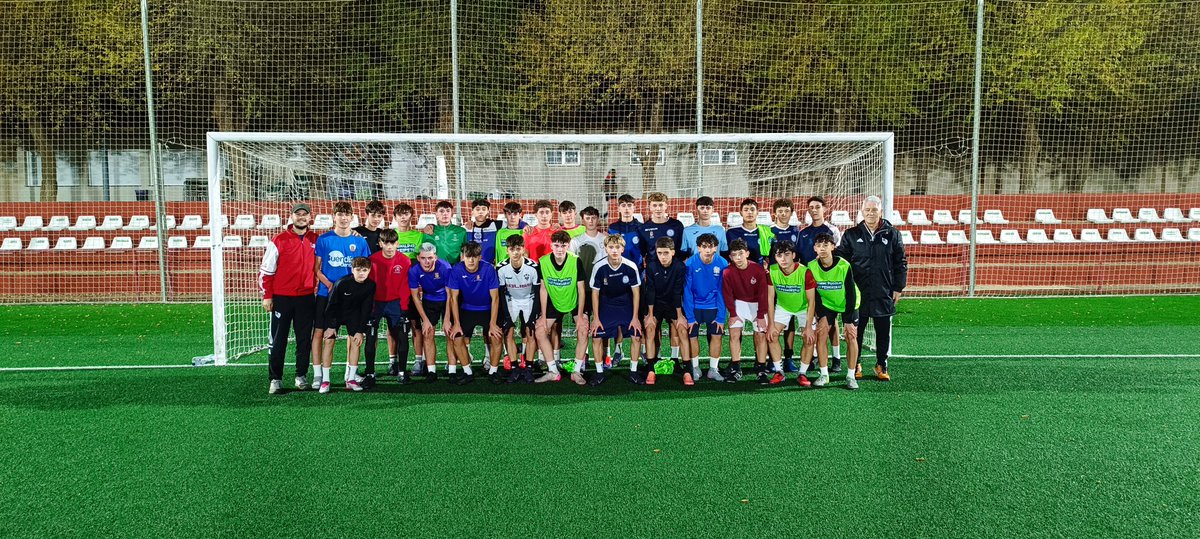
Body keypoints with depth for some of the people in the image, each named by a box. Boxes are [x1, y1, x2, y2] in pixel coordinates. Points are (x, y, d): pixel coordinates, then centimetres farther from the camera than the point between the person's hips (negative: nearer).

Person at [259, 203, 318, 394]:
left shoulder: (316, 240, 6)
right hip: (281, 298, -2)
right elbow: (266, 269, -1)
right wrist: (266, 296, -4)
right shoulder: (279, 241, -3)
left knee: (305, 339, 6)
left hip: (306, 298, 3)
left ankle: (302, 376, 17)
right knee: (278, 340, 3)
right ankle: (275, 379, 10)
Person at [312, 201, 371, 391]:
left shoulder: (360, 241, 3)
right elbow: (316, 268, 2)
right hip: (326, 293, -1)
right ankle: (318, 374, 6)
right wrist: (329, 285, -13)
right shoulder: (323, 239, 0)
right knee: (319, 332, -2)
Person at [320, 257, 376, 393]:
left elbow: (366, 309, -10)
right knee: (328, 341, -10)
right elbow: (331, 304, -17)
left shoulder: (370, 285, -18)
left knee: (356, 341, -8)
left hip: (354, 313, 3)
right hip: (335, 312, -3)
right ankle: (325, 380, -3)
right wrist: (331, 326, -15)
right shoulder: (341, 283, -29)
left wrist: (361, 330, -10)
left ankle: (351, 379, 0)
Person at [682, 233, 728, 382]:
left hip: (713, 306, 1)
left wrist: (721, 317, -11)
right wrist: (689, 317, -15)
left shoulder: (722, 264, -14)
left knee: (716, 335, -3)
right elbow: (687, 291, -13)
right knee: (692, 336, -2)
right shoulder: (690, 264, -17)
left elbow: (723, 292, -9)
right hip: (694, 306, -1)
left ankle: (713, 369, 11)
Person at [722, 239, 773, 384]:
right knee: (734, 334, -9)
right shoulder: (728, 272, -18)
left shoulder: (758, 270, -21)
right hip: (739, 303, 1)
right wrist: (732, 314, -9)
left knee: (761, 335, -9)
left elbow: (763, 293, -14)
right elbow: (727, 294, -8)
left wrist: (761, 316, -12)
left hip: (757, 304, -1)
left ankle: (761, 370, -2)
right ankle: (735, 367, 0)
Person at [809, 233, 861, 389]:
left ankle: (851, 376, 2)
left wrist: (848, 320, -19)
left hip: (848, 304, -2)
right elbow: (814, 294, -8)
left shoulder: (844, 266, -27)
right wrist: (821, 316, -13)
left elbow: (851, 293, -20)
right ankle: (824, 375, 2)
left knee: (851, 337, -9)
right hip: (826, 303, 2)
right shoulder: (812, 267, -18)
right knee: (821, 335, -8)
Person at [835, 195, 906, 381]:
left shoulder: (892, 234, 4)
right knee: (856, 331, 6)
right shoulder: (851, 235, 3)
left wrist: (898, 288, 3)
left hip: (884, 293, 1)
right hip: (857, 292, 0)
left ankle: (881, 365, 22)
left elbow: (901, 262, 7)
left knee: (883, 331, 8)